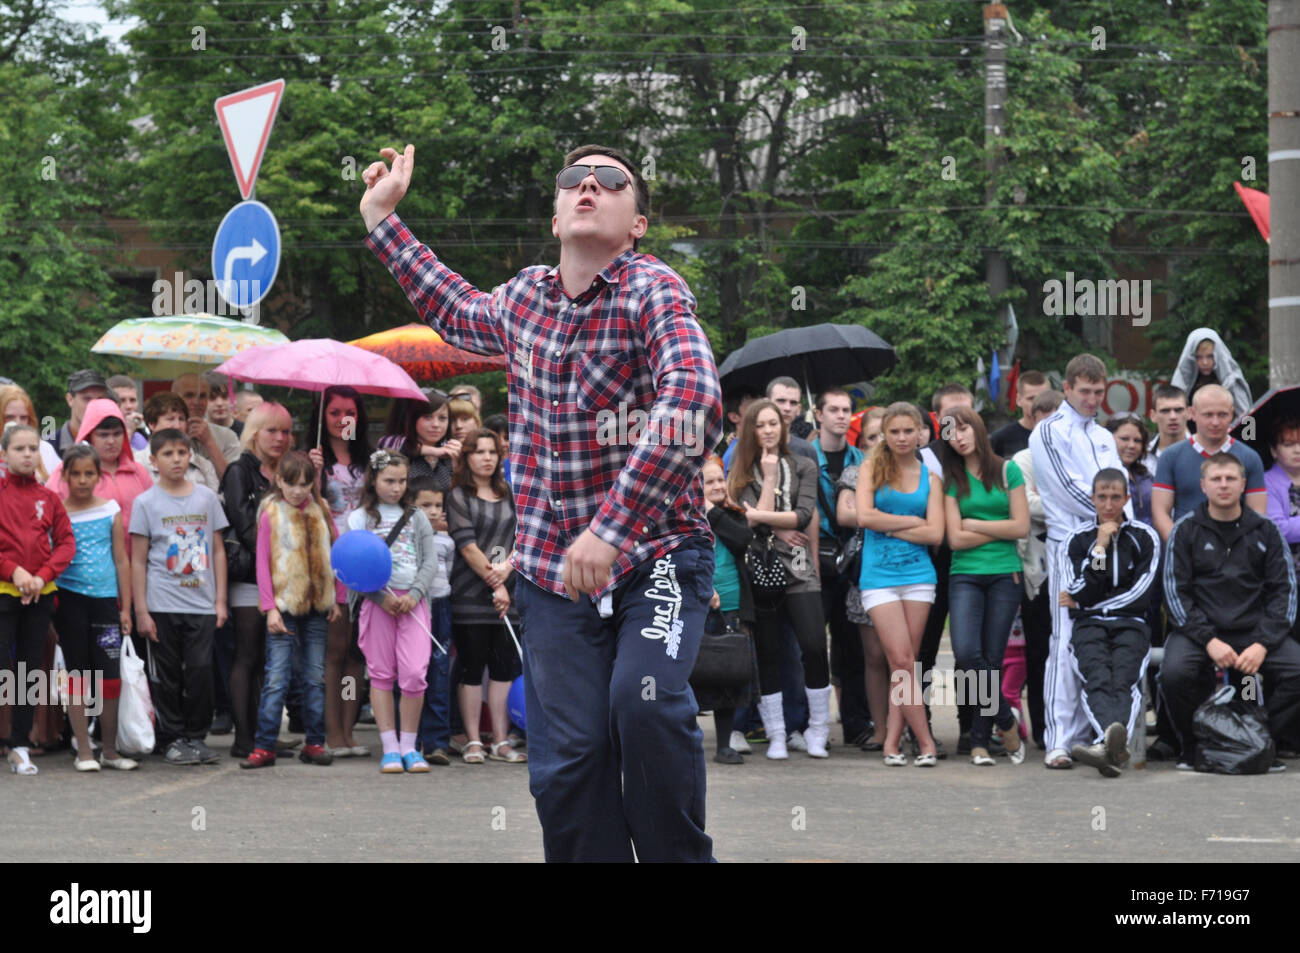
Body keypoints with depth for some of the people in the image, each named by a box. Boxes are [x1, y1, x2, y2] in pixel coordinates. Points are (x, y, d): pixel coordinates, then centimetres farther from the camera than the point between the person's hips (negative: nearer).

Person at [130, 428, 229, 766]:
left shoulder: (207, 498, 7)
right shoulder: (146, 503, 0)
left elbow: (217, 551, 11)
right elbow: (138, 561, 1)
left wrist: (220, 600, 6)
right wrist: (141, 611, -4)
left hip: (201, 604, 2)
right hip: (162, 606, -1)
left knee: (201, 671, -4)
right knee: (166, 675, 3)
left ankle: (196, 736, 8)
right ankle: (172, 739, 13)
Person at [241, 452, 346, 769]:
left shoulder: (319, 511, 8)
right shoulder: (271, 513, -3)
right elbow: (262, 563, -4)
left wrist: (338, 598, 8)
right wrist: (269, 607, -10)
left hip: (316, 605, 4)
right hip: (284, 606, -4)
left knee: (315, 677, 8)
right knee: (276, 678, -7)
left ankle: (314, 743, 14)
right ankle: (264, 747, -5)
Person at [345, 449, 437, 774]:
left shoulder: (416, 516, 13)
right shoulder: (360, 518, 6)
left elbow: (430, 560, 9)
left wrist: (415, 594, -6)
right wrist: (381, 597, -10)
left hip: (412, 600, 1)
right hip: (376, 600, -1)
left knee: (415, 674, -10)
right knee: (382, 674, 1)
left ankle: (409, 746, 1)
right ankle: (390, 747, 4)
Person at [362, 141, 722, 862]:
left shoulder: (654, 290, -12)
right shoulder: (523, 297, 8)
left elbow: (694, 404, -30)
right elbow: (457, 312, 34)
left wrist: (611, 527, -34)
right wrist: (380, 218, 34)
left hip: (655, 551, -5)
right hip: (553, 567, 5)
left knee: (645, 700, -29)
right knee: (565, 757, -4)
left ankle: (680, 855, -10)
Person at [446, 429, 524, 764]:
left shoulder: (509, 496, 16)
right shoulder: (458, 496, 0)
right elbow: (467, 546, -8)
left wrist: (506, 568, -11)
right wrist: (494, 585, -13)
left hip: (508, 593, 4)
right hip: (470, 594, -4)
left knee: (504, 667, 3)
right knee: (472, 667, -2)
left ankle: (501, 742, 6)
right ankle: (473, 742, 3)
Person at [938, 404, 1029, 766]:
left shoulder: (1008, 471, 6)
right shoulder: (951, 479, 6)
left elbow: (1021, 527, -1)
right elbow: (955, 539, -1)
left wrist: (975, 525, -1)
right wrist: (999, 530, -1)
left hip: (1005, 576, 0)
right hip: (965, 576, 0)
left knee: (992, 658, -2)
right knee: (967, 653, -19)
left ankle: (980, 741, 7)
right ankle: (1006, 721, -1)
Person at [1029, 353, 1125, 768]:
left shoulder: (1104, 438, 22)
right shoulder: (1049, 433, 0)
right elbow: (1069, 489, -8)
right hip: (1070, 546, -7)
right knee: (1068, 644, -12)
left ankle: (1091, 734, 9)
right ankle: (1059, 741, -15)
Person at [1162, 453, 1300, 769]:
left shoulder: (1265, 531, 11)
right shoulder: (1186, 530, 6)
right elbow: (1175, 591, -1)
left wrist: (1262, 644, -10)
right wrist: (1209, 641, -15)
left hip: (1255, 631, 2)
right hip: (1198, 629, -1)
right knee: (1174, 672, -32)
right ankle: (1192, 746, -6)